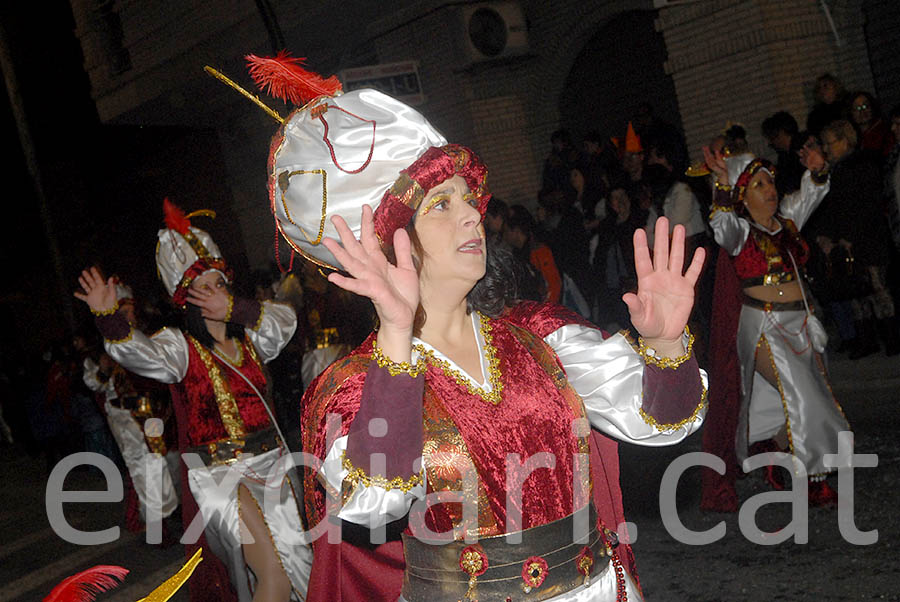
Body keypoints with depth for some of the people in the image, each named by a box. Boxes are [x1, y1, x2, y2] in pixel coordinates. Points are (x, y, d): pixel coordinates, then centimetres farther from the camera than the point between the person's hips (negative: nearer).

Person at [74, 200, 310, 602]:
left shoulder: (249, 339, 9)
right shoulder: (181, 347, -7)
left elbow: (285, 322, -5)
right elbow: (137, 352, -25)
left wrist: (232, 309, -14)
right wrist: (110, 316, -44)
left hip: (270, 465, 6)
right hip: (221, 474, -6)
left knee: (299, 560, 14)